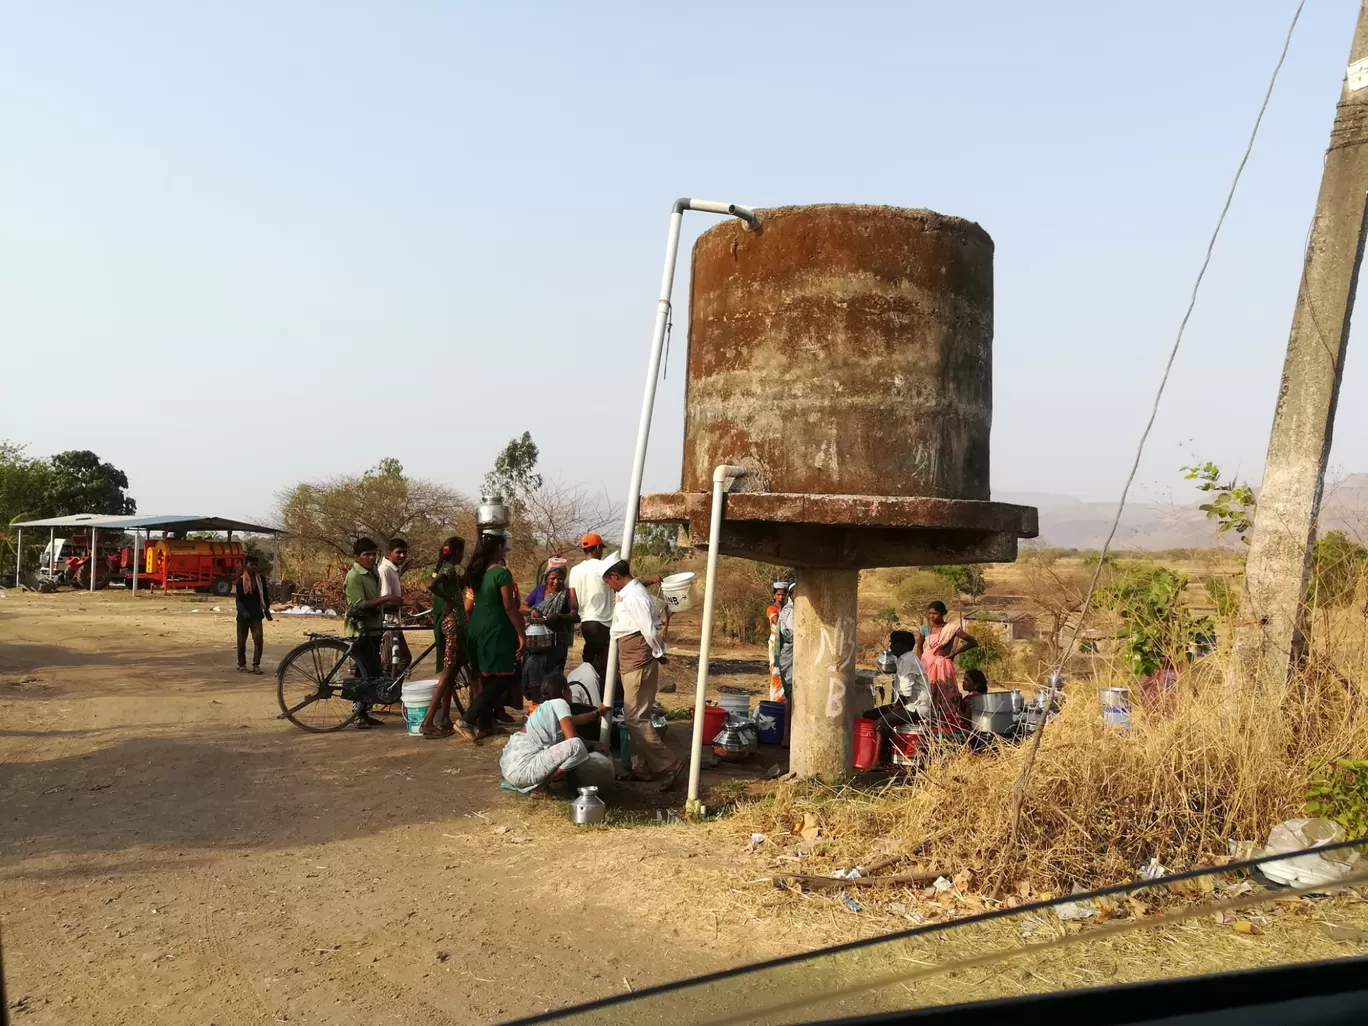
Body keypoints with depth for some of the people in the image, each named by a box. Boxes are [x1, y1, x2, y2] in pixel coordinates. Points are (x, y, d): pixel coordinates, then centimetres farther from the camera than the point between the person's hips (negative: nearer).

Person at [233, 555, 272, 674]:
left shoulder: (260, 580, 4)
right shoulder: (240, 581, -7)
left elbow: (264, 596, 13)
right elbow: (238, 600, -11)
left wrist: (266, 610, 13)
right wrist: (244, 612, -25)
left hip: (256, 614, 2)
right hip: (243, 615, -2)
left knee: (258, 639, -9)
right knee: (241, 641, 8)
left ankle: (256, 665, -1)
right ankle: (242, 664, 21)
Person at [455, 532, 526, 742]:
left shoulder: (477, 572, 9)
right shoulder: (501, 573, -15)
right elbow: (509, 607, -16)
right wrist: (521, 634, -11)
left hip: (478, 631, 8)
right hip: (497, 633, -8)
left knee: (487, 679, 15)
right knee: (501, 679, -2)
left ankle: (484, 725, 18)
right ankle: (468, 720, -10)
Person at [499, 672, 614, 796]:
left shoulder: (544, 707, 20)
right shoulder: (558, 703, -5)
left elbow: (574, 720, 35)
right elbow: (572, 740, -11)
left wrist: (597, 712, 43)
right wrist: (593, 746, 6)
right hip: (521, 769, -10)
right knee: (576, 745, -20)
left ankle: (531, 783, 13)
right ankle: (540, 786, -8)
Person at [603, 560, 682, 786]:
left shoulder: (634, 596, -18)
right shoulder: (630, 594, 14)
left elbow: (649, 630, -22)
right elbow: (640, 628, 15)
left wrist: (659, 654, -10)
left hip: (638, 664, -11)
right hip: (632, 663, 11)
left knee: (635, 718, -9)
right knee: (636, 717, 14)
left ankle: (668, 764, -6)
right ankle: (643, 768, 20)